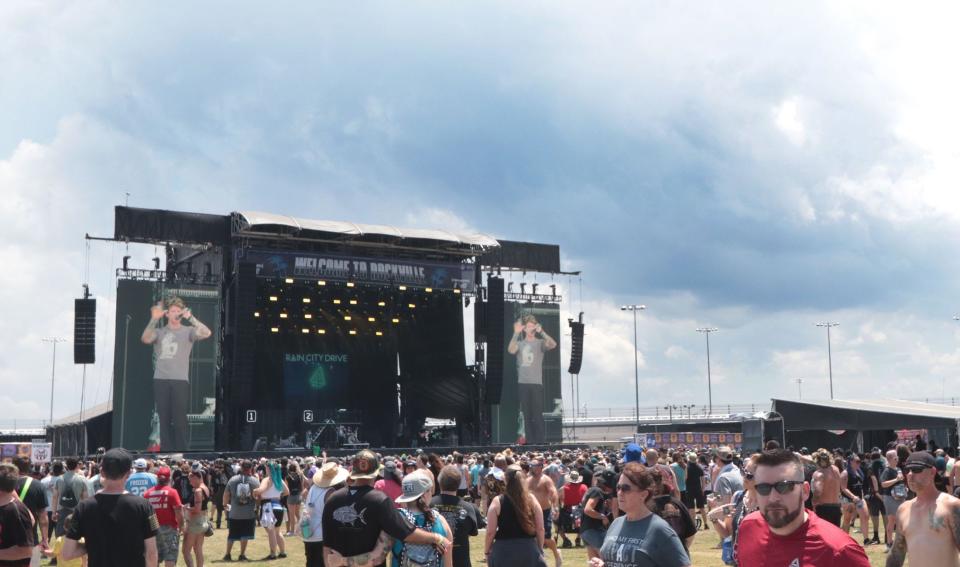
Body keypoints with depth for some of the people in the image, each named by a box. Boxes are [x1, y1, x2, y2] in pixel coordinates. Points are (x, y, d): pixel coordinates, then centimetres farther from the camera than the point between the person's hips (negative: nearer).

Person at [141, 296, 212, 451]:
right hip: (160, 380, 2)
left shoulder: (188, 331, 7)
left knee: (179, 421, -5)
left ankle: (181, 453, -2)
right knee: (164, 420, 4)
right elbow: (145, 339, -7)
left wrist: (190, 317, -18)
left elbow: (206, 333, -11)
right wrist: (154, 319, -15)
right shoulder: (159, 332, 12)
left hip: (180, 381, -2)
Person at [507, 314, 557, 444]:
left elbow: (553, 345, -15)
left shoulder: (540, 342, 5)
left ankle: (539, 442, -2)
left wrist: (541, 332, -24)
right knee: (527, 415, 5)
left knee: (537, 415, -5)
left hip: (536, 384, -3)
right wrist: (516, 333, -19)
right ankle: (530, 442, 10)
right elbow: (511, 350, -10)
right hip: (522, 384, 3)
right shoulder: (519, 344, 11)